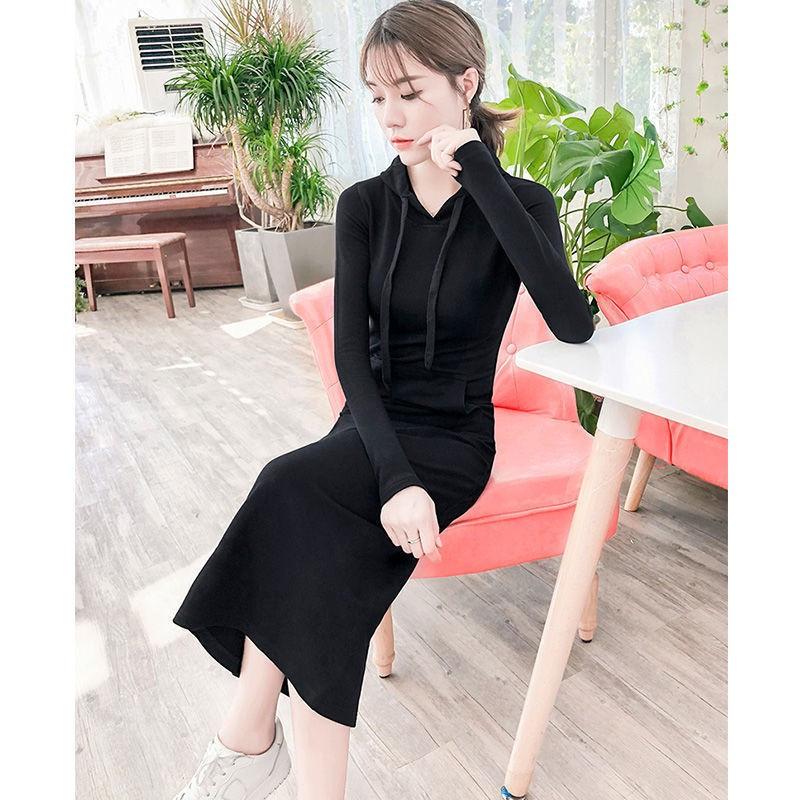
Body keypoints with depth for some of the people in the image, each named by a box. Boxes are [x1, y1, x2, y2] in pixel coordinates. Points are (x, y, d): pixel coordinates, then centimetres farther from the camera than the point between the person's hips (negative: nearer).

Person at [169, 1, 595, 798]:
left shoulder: (520, 203, -3)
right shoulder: (363, 205, 4)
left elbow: (574, 324, -23)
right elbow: (349, 350, -7)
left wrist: (478, 170, -21)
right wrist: (394, 476, -24)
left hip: (453, 441, -3)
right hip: (370, 432, 3)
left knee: (291, 490, -29)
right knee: (317, 586, -26)